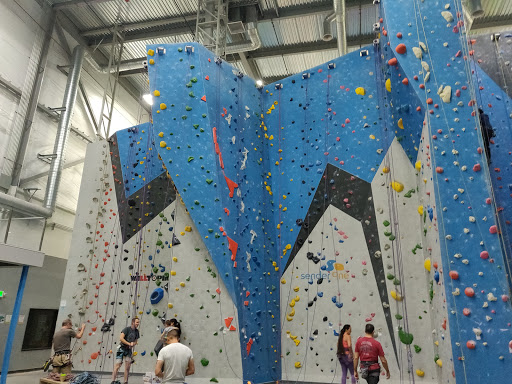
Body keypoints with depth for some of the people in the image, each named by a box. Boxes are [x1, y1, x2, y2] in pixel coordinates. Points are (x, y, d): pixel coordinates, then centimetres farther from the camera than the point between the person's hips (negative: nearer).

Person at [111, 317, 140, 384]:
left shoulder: (136, 331, 4)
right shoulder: (127, 329, -14)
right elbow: (121, 338, -21)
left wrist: (133, 344, -10)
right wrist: (129, 344, -19)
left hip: (129, 350, 5)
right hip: (122, 349, -5)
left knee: (127, 367, 4)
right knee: (117, 365, -5)